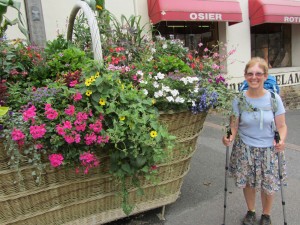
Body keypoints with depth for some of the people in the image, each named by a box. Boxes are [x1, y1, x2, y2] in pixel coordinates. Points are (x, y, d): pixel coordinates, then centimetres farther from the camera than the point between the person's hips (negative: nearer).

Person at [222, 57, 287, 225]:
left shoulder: (274, 98, -10)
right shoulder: (239, 99, -10)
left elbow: (282, 126, -5)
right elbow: (234, 125, -5)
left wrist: (281, 140, -24)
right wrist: (230, 138, -25)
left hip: (269, 150, 0)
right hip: (245, 149, 0)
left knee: (269, 185, 11)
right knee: (248, 183, 16)